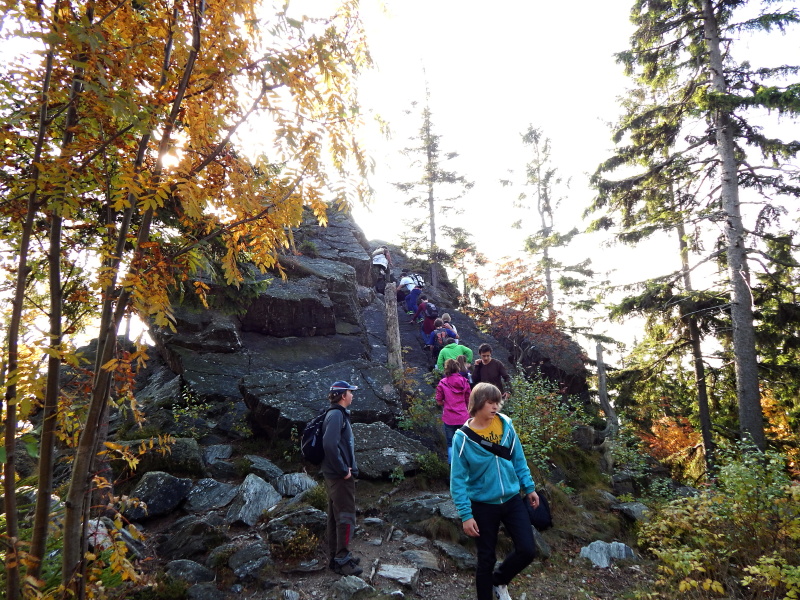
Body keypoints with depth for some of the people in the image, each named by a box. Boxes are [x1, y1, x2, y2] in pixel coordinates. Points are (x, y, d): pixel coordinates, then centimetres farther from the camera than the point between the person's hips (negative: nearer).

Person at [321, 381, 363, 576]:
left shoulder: (339, 414, 12)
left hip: (335, 475, 10)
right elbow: (329, 445, -30)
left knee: (335, 515, 17)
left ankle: (336, 556, 28)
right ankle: (342, 560, 8)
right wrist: (343, 470, -22)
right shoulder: (336, 415, -19)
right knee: (346, 517, -1)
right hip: (340, 477, -10)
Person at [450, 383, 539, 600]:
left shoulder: (506, 425, -8)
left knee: (527, 550, 2)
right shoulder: (462, 437, -18)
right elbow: (458, 479, -14)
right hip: (483, 505, -3)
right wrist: (466, 515, -16)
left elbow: (518, 459, 6)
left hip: (512, 499, 3)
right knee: (487, 559, 10)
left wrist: (529, 487, 9)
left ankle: (499, 580, 32)